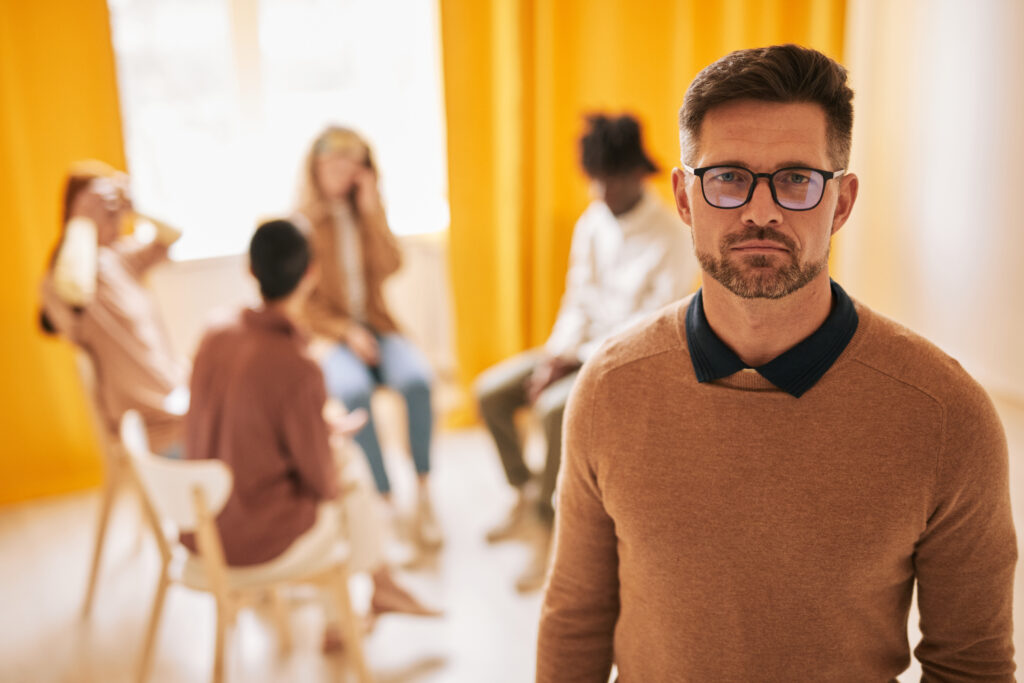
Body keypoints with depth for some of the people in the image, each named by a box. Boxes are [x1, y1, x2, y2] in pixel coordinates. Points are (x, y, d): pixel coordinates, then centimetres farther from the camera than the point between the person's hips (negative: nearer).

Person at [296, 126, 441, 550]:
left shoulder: (367, 212, 12)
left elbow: (390, 267, -3)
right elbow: (303, 303, -4)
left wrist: (371, 211, -6)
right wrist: (346, 332, -16)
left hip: (375, 325, 3)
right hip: (326, 332, -3)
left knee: (416, 377, -28)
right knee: (354, 389, -35)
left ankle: (423, 494, -19)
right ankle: (386, 504, -29)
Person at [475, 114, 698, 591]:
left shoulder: (670, 239, -17)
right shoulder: (592, 223, 4)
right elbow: (578, 302, 8)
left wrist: (573, 361, -21)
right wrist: (555, 356, -10)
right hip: (582, 350, 7)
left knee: (556, 406, -32)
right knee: (491, 390, -7)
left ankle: (551, 535, -17)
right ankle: (525, 495, 12)